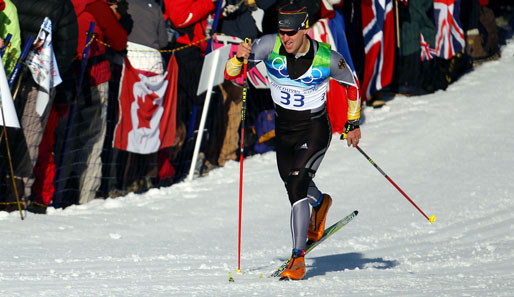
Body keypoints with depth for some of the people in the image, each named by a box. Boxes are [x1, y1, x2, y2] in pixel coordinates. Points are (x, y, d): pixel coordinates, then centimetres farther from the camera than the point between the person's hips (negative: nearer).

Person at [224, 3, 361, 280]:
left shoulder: (327, 58, -20)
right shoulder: (269, 46, -16)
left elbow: (351, 84, 1)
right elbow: (231, 74, -14)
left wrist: (353, 124, 8)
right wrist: (239, 58, -36)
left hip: (315, 129, -5)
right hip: (284, 129, 5)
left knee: (296, 184, -23)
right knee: (291, 180, 21)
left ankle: (298, 257, -21)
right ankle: (320, 202, 58)